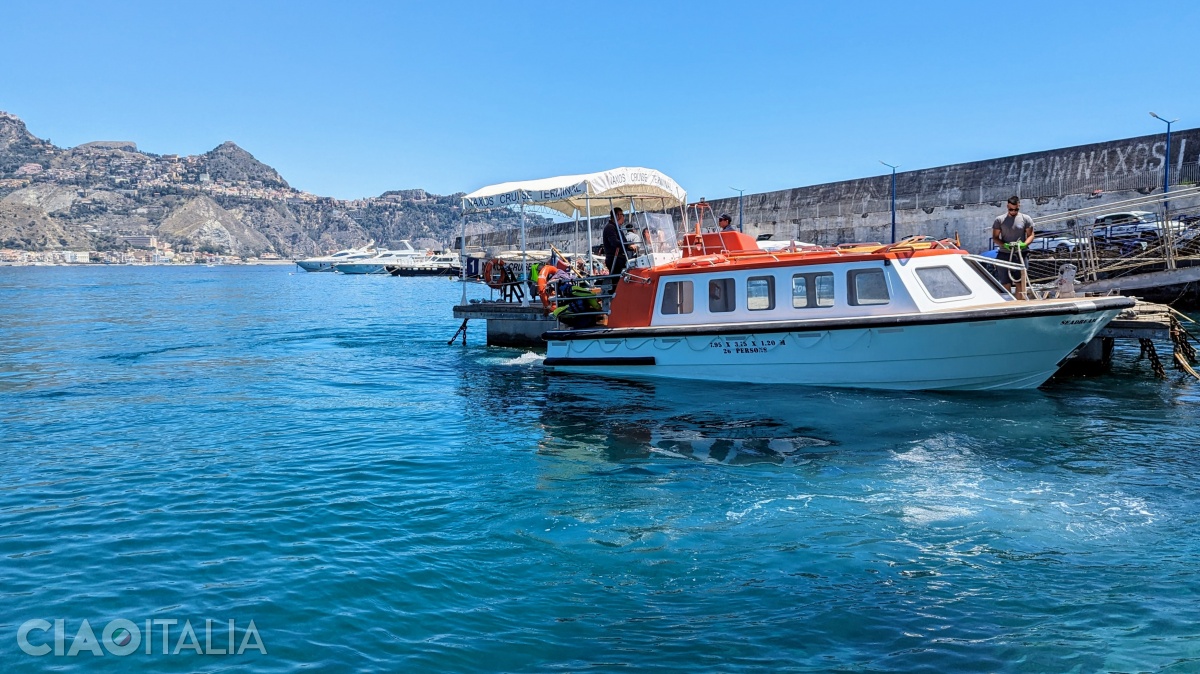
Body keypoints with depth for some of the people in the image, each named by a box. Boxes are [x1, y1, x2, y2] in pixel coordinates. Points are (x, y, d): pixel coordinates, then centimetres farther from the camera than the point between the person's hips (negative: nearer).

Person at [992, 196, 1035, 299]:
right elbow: (995, 238, 4)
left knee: (1020, 283, 1)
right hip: (1004, 255, 0)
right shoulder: (999, 220, 5)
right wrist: (1004, 245, -15)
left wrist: (1024, 244, -16)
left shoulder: (1026, 219, 5)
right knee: (1006, 283, 1)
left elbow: (1030, 235, 5)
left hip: (1020, 255, 0)